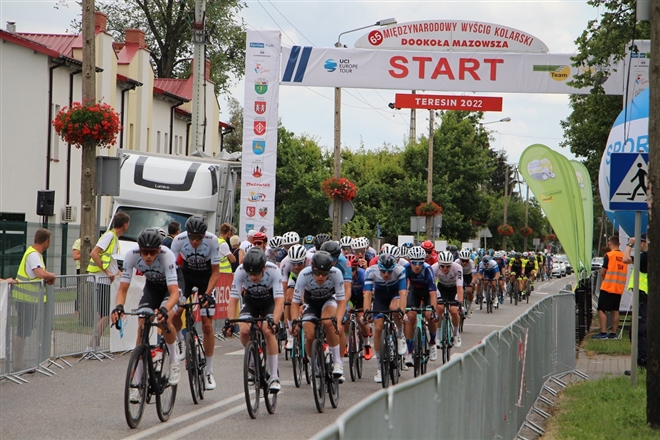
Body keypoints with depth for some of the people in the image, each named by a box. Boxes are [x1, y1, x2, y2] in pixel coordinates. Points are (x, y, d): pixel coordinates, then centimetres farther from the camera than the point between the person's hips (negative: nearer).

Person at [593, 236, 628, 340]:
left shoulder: (608, 255, -11)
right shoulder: (624, 256, 7)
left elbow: (602, 272, -9)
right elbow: (624, 272, 14)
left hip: (607, 287, -6)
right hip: (619, 288, 6)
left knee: (602, 310, -2)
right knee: (615, 310, 11)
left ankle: (603, 333, -9)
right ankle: (613, 333, 11)